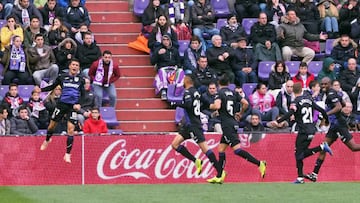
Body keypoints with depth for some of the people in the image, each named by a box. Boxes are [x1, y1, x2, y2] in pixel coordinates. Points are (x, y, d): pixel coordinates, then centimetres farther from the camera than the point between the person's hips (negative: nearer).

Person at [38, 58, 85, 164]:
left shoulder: (81, 80, 3)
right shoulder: (62, 77, 2)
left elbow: (82, 94, 5)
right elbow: (53, 86, 10)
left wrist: (78, 104, -11)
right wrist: (41, 89, -3)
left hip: (73, 106, -1)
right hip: (62, 104, 1)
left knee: (71, 129, -8)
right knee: (52, 124, 10)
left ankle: (68, 154, 1)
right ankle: (47, 140, 44)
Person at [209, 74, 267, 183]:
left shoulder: (220, 93, -7)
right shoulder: (233, 93, 11)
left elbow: (217, 105, -23)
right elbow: (245, 103, 7)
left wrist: (211, 106, -1)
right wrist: (240, 113, 24)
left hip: (227, 125, -8)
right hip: (233, 124, 8)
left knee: (237, 149, -14)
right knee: (221, 149, 14)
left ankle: (259, 163, -25)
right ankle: (219, 177, 14)